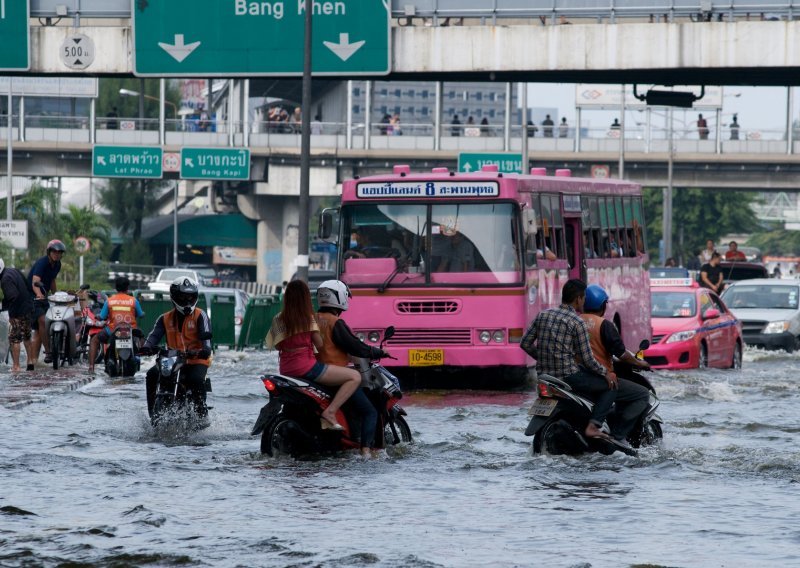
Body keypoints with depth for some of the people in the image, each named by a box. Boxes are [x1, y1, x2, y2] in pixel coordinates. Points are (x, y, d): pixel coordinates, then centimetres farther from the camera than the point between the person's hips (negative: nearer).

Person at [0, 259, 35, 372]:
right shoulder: (14, 271, 9)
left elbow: (12, 296, -29)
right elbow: (27, 286, 17)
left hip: (17, 313, -9)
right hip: (28, 308, 9)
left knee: (14, 339, -3)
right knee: (27, 338, 19)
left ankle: (16, 366, -3)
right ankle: (30, 362, 22)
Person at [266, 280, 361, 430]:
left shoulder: (277, 320, 5)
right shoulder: (308, 318, -10)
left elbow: (276, 345, 10)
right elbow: (320, 345, -6)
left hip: (286, 370, 8)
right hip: (306, 366, -8)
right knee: (355, 377, -9)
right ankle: (330, 412, -20)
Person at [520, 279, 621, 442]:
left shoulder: (543, 315, 8)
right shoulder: (577, 322, -10)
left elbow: (525, 344, 10)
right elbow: (587, 359, -10)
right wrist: (605, 372, 5)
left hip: (543, 374, 7)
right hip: (567, 376, -7)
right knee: (611, 385, 5)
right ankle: (593, 426, -11)